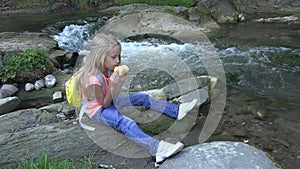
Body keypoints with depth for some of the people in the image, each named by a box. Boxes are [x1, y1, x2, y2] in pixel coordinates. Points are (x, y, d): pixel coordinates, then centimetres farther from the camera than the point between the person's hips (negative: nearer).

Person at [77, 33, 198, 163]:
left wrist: (120, 81, -18)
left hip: (109, 102, 10)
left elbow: (113, 97, -1)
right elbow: (104, 103, -22)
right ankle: (157, 149, -57)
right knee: (125, 123, -35)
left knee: (141, 98, 4)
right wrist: (112, 85, -35)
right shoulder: (94, 79, -30)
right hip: (98, 111, -9)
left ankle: (177, 110, 8)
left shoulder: (107, 70, -4)